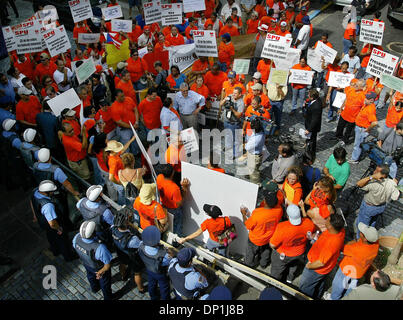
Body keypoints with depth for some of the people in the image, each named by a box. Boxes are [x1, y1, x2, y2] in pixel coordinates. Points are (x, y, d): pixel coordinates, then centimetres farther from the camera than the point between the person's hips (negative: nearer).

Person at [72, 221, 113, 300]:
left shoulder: (76, 237, -33)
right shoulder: (100, 248, -47)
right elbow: (108, 265, -33)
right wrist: (101, 271, -12)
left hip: (86, 264, 5)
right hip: (99, 268, -4)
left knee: (91, 276, 38)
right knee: (105, 284, 28)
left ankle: (94, 288, 69)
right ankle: (108, 297, 57)